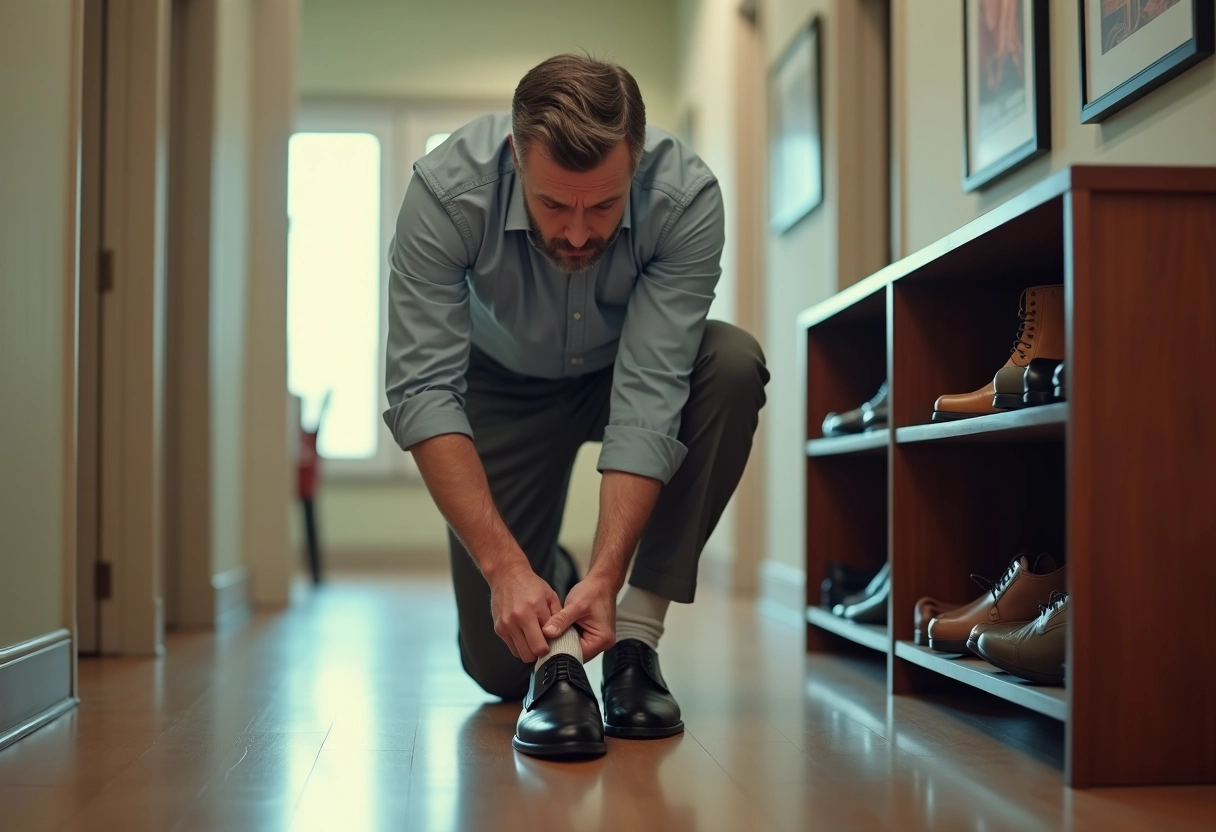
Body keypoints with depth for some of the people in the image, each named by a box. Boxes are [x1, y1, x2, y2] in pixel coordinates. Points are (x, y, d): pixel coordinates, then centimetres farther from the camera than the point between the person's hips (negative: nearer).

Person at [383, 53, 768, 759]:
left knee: (734, 365, -34)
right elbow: (421, 390, -34)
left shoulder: (687, 197, -33)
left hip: (627, 374, 1)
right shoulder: (446, 190, -33)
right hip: (505, 386, -1)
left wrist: (608, 573, -42)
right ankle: (552, 588, 29)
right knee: (499, 663, -8)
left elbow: (649, 398, -34)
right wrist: (504, 565, -42)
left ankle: (635, 634, -21)